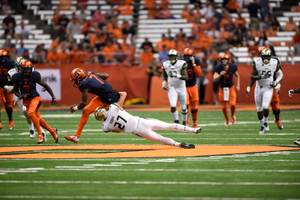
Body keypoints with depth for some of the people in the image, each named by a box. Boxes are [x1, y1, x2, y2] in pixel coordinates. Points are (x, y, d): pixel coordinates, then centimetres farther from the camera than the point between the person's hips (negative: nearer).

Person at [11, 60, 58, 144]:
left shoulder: (34, 75, -18)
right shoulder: (16, 77, -12)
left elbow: (45, 86, -6)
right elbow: (15, 90, 3)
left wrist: (53, 97, -4)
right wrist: (20, 96, -18)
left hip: (35, 98, -4)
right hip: (26, 100, 4)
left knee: (31, 113, -29)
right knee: (38, 119, 9)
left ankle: (40, 135, -20)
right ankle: (52, 131, 33)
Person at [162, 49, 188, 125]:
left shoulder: (181, 64, -16)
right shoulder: (166, 65, -4)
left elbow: (186, 77, -22)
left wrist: (177, 75, -38)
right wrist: (164, 82, -3)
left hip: (181, 87, -1)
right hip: (172, 88, 1)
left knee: (183, 108, 8)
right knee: (173, 107, -15)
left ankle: (184, 123, 28)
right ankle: (177, 123, -2)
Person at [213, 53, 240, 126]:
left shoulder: (233, 67, -13)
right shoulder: (218, 68, -17)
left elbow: (237, 76, 7)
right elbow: (214, 79, -25)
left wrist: (237, 86, 2)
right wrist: (220, 75, -42)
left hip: (231, 88, 0)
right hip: (222, 89, 0)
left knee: (233, 104, -14)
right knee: (224, 107, 4)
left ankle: (232, 115, 18)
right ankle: (227, 120, 29)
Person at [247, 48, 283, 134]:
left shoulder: (274, 63, -12)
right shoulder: (257, 63, -16)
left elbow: (280, 74, 6)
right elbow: (252, 77, -15)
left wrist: (276, 82, -11)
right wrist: (261, 77, -32)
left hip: (268, 88, -1)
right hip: (259, 88, 1)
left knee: (265, 106, -17)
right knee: (259, 108, 8)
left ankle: (265, 122, 10)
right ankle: (262, 126, 28)